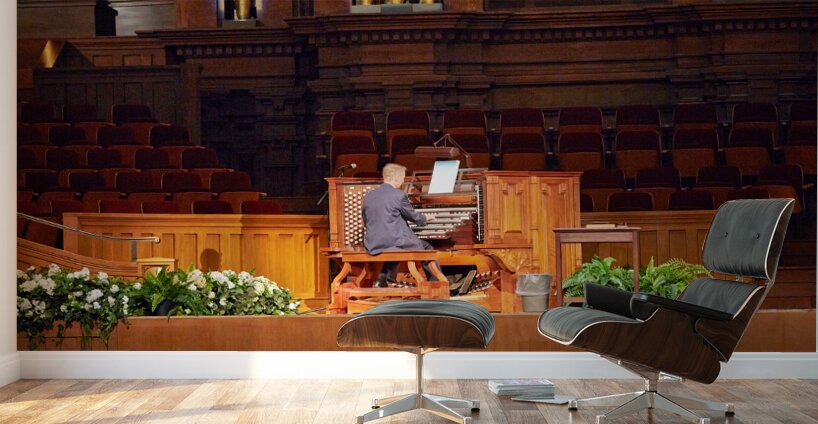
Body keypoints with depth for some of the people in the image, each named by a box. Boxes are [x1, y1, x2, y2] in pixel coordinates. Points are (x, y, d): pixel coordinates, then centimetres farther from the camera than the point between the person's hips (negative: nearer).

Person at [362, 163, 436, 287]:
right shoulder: (399, 195, -9)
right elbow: (413, 216, 2)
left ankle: (383, 277, 21)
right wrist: (425, 218, 26)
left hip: (373, 245, 6)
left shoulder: (368, 196, 8)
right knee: (427, 248, 15)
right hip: (395, 242, -6)